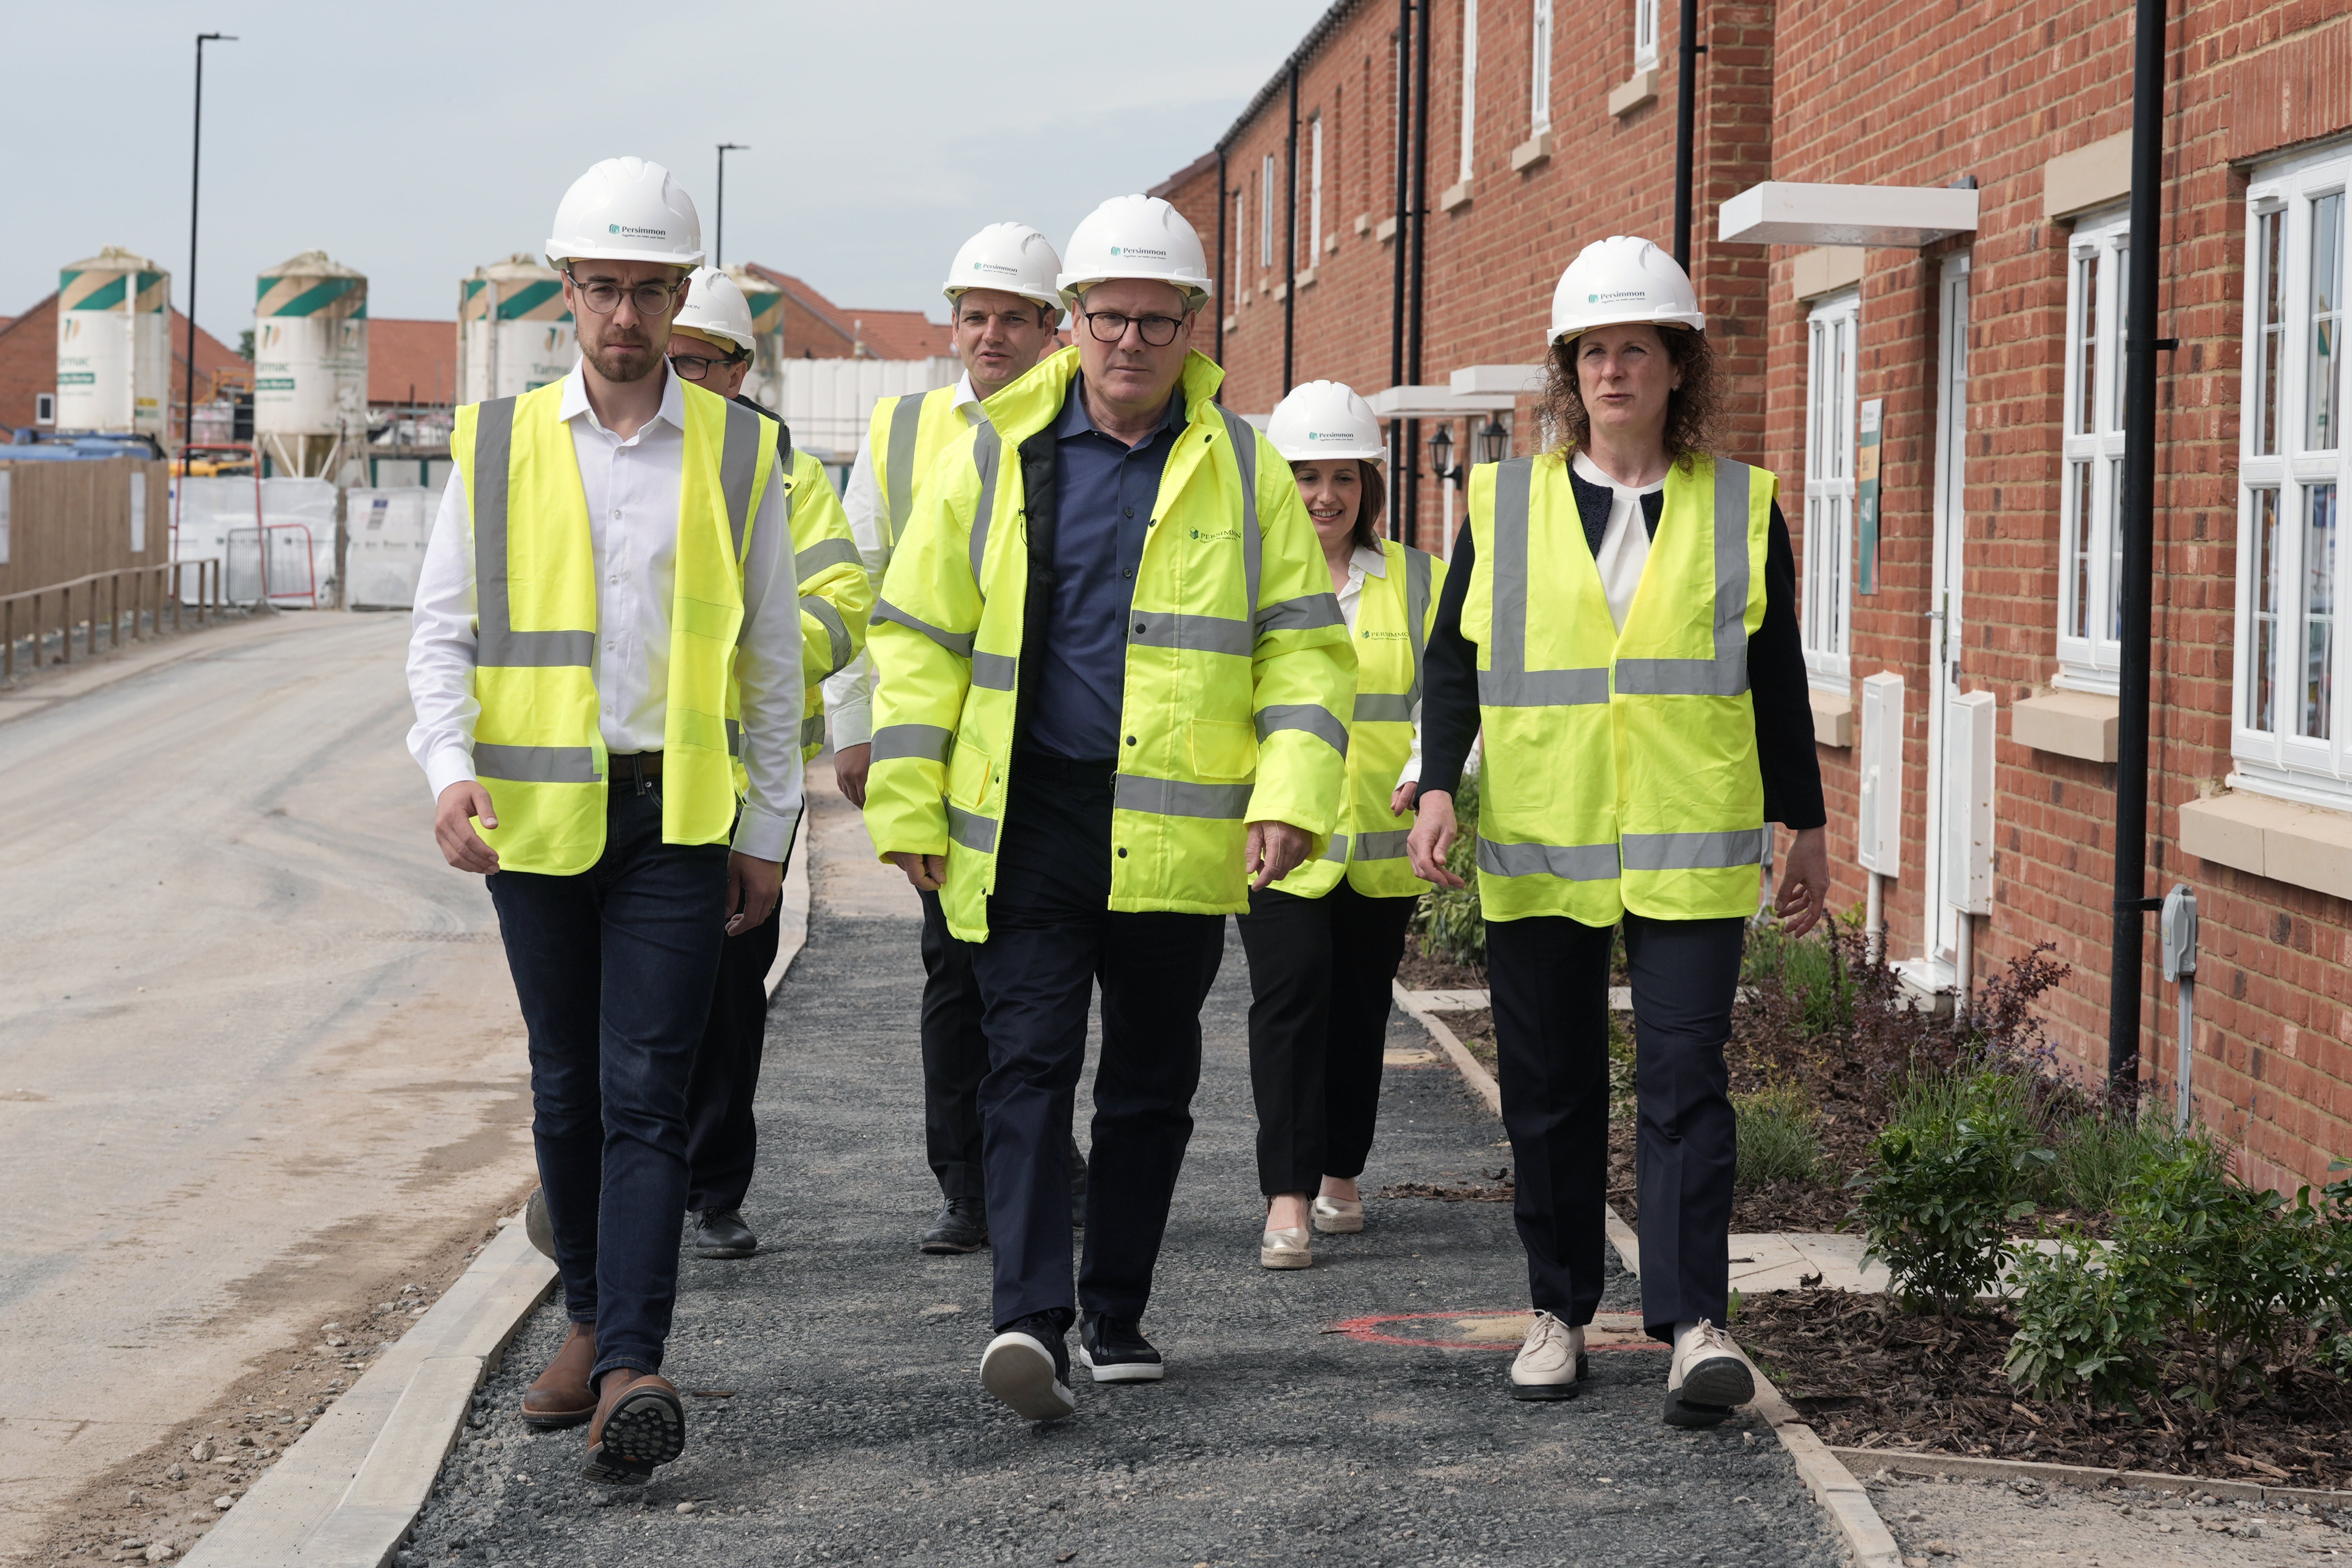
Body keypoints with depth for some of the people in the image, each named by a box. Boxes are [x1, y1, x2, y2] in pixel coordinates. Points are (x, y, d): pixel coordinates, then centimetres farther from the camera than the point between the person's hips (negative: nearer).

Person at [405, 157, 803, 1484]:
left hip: (679, 812, -2)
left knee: (645, 1092, -10)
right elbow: (443, 629, 5)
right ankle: (593, 1321, 28)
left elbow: (774, 654, 9)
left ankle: (634, 1372, -15)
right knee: (567, 1088, 11)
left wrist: (768, 830, 6)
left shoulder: (739, 453, 4)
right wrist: (450, 767, -12)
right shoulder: (497, 445, 5)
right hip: (536, 811, 2)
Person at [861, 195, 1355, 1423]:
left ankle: (1115, 1312, 23)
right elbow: (920, 636, 5)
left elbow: (1304, 644, 5)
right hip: (1025, 820, -1)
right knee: (1029, 1062, -10)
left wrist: (1291, 796, -8)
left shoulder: (1242, 471, 6)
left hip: (1177, 834, 2)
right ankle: (1029, 1318, -15)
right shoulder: (996, 454, 4)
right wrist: (908, 808, 0)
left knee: (1151, 1079, 10)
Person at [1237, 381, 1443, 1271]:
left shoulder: (1416, 580, 9)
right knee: (1292, 991, -15)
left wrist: (1424, 773, -16)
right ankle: (1288, 1197, -15)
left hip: (1380, 838, 3)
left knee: (1361, 1004, 10)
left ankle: (1341, 1175, 28)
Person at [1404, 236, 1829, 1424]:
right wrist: (1439, 785, -5)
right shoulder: (1504, 502, 6)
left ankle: (1693, 1323, -9)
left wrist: (1805, 824, 11)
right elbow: (1453, 657, 8)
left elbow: (1776, 677, 10)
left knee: (1683, 1080, -8)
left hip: (1688, 846, -1)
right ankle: (1559, 1312, 19)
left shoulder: (1741, 506, 6)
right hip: (1537, 843, 1)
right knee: (1549, 1088, 7)